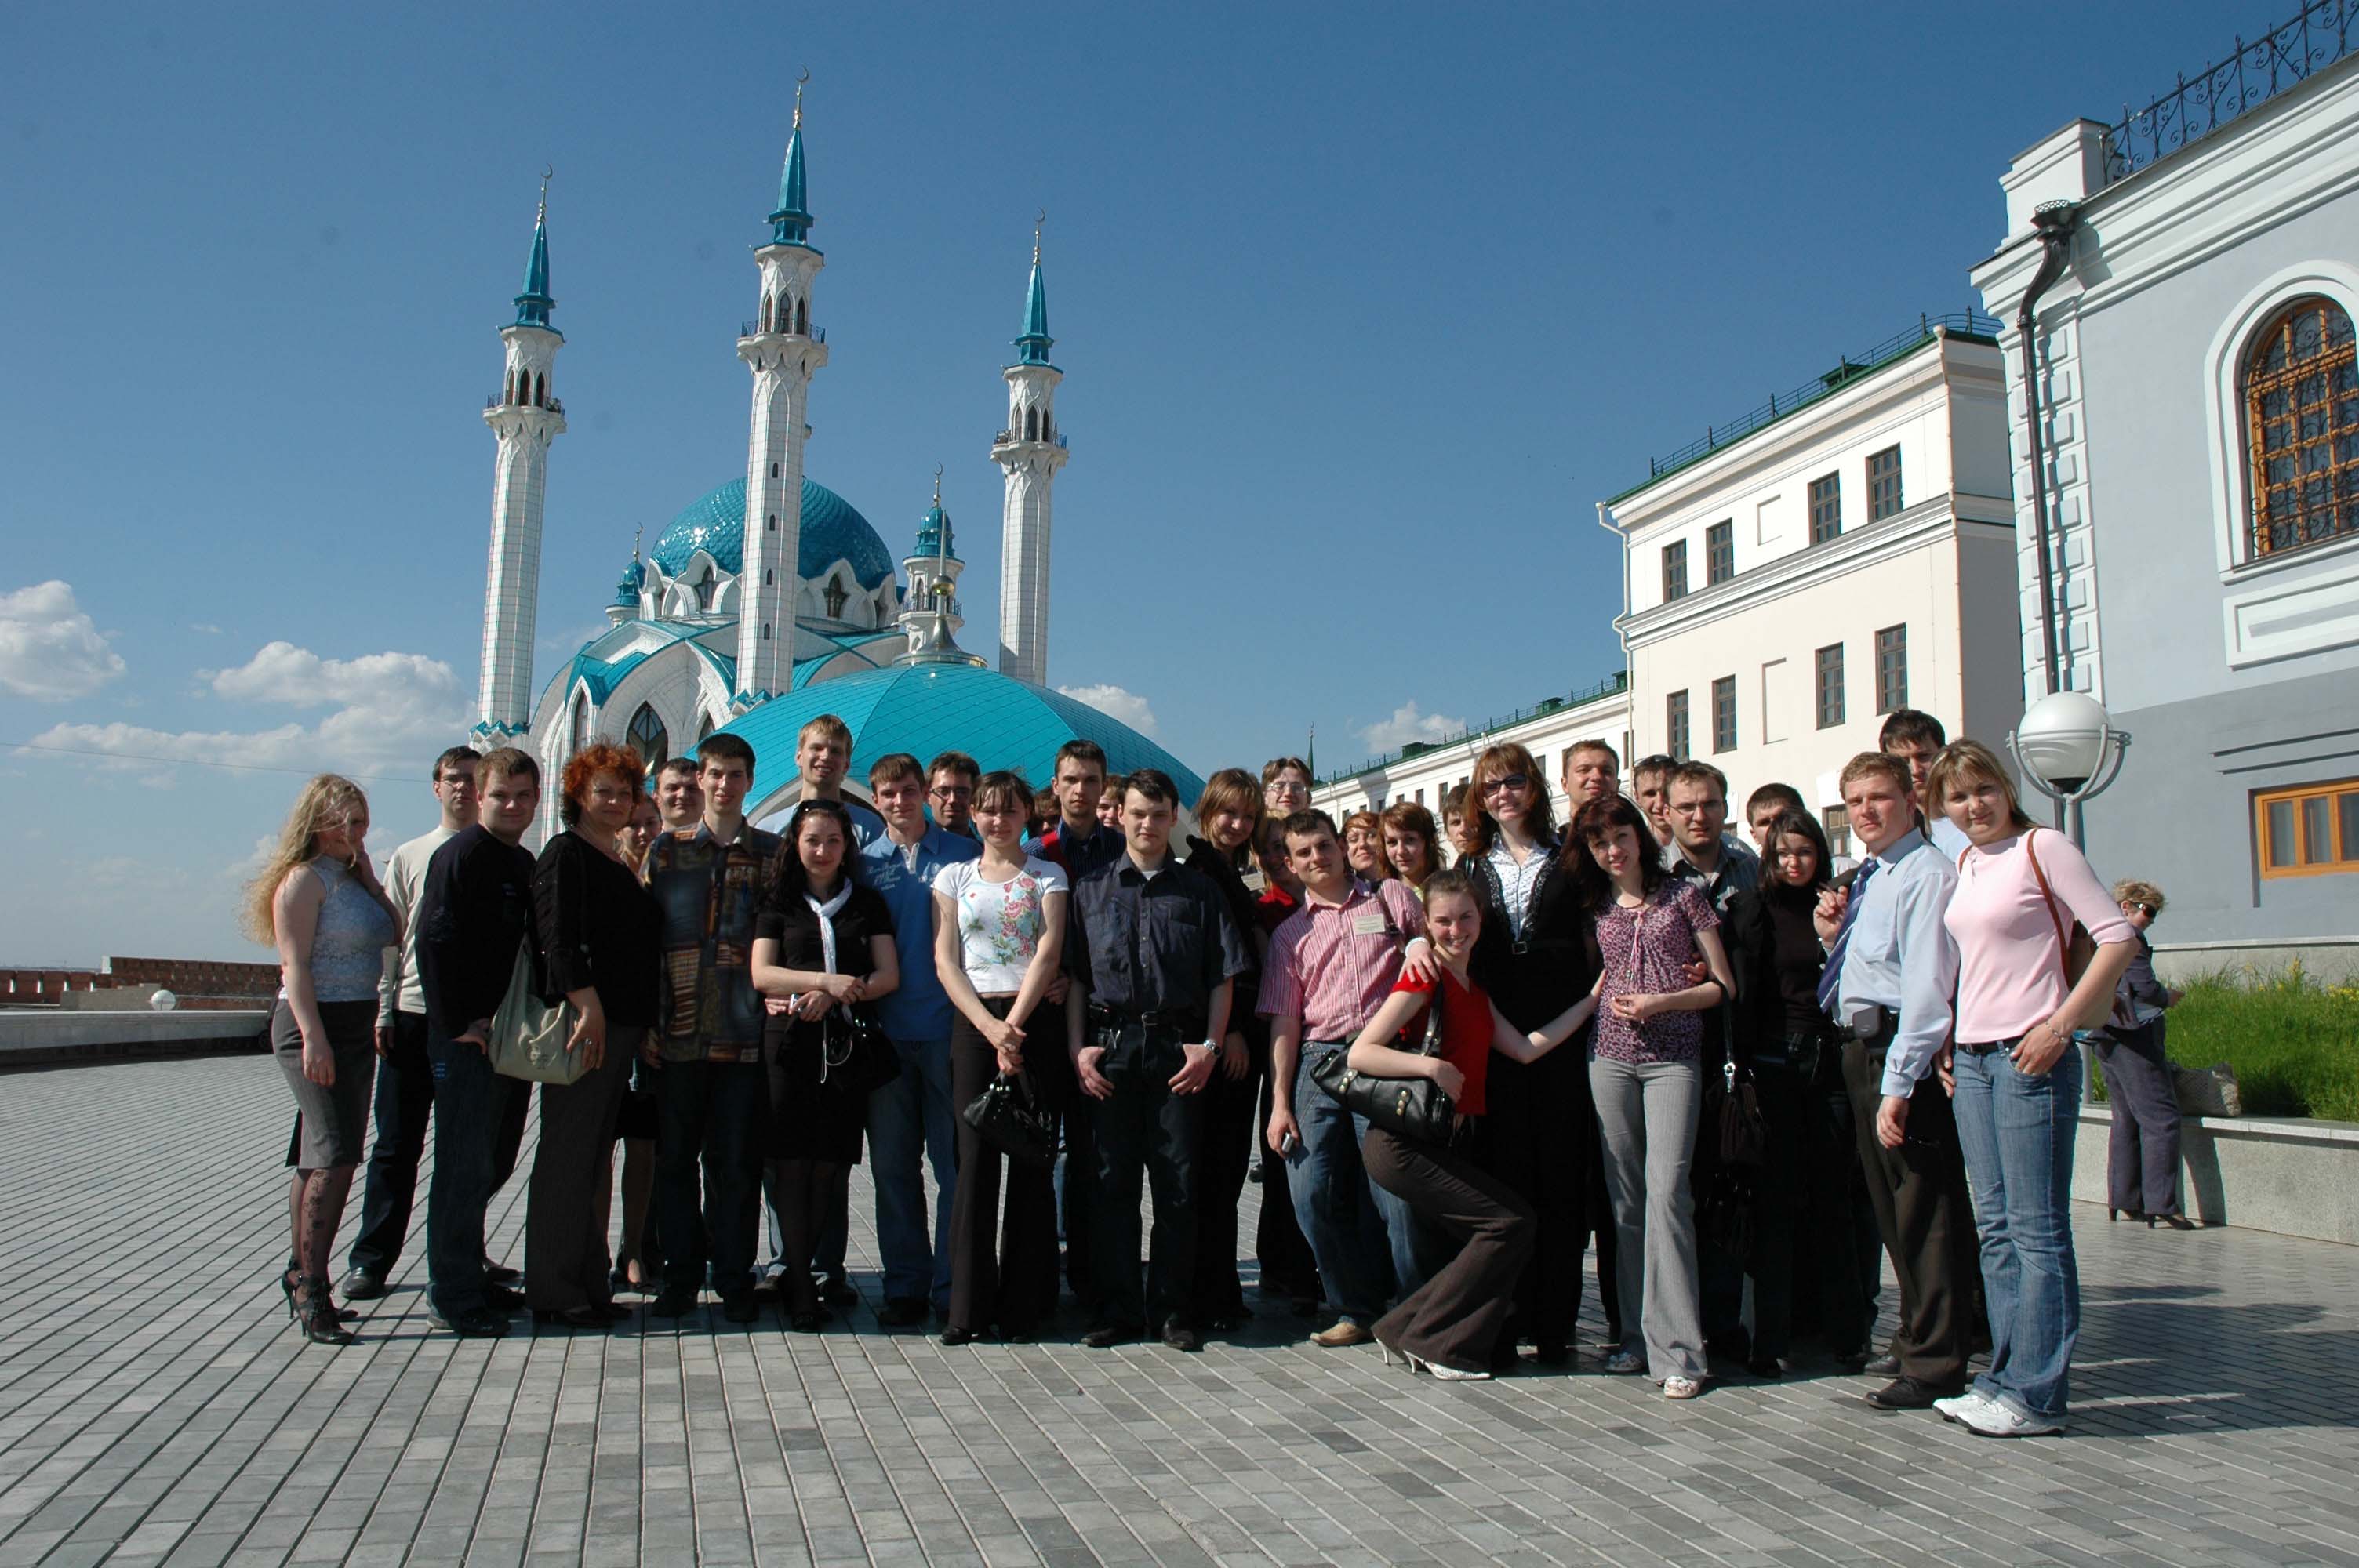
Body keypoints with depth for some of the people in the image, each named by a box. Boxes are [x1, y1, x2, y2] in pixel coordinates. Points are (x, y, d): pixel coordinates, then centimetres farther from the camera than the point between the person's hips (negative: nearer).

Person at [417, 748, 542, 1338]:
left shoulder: (523, 862, 15)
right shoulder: (461, 854, -11)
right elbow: (433, 941, -18)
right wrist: (461, 1024, -17)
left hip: (504, 1037, 8)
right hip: (465, 1038, -8)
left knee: (482, 1165, 15)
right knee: (463, 1166, -3)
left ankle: (470, 1280, 25)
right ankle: (452, 1296, 5)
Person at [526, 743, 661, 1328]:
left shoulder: (623, 862, 19)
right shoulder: (565, 853, -5)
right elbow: (557, 937, -16)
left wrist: (645, 1023, 17)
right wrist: (588, 1007, -24)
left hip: (621, 1023, 8)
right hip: (583, 1021, -8)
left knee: (595, 1155, 12)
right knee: (566, 1154, -3)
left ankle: (588, 1283, 19)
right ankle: (554, 1291, 4)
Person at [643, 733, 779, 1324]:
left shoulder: (772, 852, 8)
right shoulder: (667, 850, 10)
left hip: (746, 1032, -1)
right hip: (679, 1031, 1)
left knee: (737, 1160, 3)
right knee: (676, 1157, 7)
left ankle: (734, 1280, 14)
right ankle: (681, 1276, 19)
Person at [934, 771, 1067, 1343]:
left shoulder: (1048, 877, 10)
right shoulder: (953, 877, 13)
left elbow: (1048, 955, -2)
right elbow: (946, 962, 4)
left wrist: (1013, 1025, -13)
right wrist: (989, 1027, -9)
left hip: (1034, 1019, -1)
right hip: (973, 1021, 1)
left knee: (1032, 1160, -1)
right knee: (975, 1157, -3)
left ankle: (1023, 1305, 8)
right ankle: (968, 1306, 4)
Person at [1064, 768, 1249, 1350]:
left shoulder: (1198, 891, 8)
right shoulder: (1091, 889, 10)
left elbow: (1221, 977, 6)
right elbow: (1074, 976, 8)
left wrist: (1209, 1045, -4)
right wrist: (1077, 1047, -1)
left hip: (1178, 1047, -1)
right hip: (1110, 1045, 1)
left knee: (1178, 1182, 2)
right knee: (1114, 1181, 4)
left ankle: (1173, 1309, 13)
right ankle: (1119, 1309, 14)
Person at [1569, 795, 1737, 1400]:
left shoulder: (1684, 894, 4)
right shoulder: (1595, 908, 13)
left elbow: (1723, 986, 2)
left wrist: (1661, 1001, -11)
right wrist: (1605, 999, -1)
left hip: (1673, 1058, -3)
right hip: (1610, 1057, 4)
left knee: (1666, 1190, -13)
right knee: (1625, 1196, 4)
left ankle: (1676, 1349, -9)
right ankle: (1638, 1336, 12)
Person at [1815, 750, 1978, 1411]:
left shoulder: (1925, 873, -13)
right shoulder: (1865, 878, 16)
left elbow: (1926, 986, -20)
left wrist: (1898, 1086, -22)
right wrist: (1834, 937, 4)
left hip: (1902, 1050, -9)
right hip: (1861, 1050, 9)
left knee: (1924, 1213, -1)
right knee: (1892, 1207, 17)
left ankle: (1934, 1364, 9)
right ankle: (1916, 1337, 31)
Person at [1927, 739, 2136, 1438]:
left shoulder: (2042, 848, -6)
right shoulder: (1964, 864, 14)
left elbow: (2119, 938, -12)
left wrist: (2061, 1023, -16)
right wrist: (1950, 1038, 11)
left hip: (2030, 1056, -8)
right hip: (1971, 1057, 8)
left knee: (2036, 1228, -3)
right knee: (1996, 1226, 11)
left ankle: (2035, 1394, 4)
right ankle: (2005, 1375, 20)